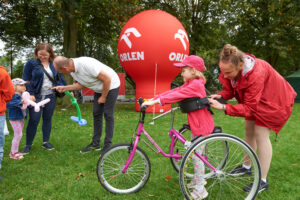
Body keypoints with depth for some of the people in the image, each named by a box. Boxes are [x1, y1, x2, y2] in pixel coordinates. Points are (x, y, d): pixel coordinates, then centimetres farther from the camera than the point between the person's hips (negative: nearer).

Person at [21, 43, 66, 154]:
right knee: (34, 120, -2)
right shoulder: (31, 63, -3)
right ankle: (28, 145, 11)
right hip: (36, 97, -3)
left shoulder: (54, 64, 6)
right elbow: (26, 80, -4)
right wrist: (30, 94, -12)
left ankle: (46, 142, 23)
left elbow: (60, 78, 13)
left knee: (47, 119, 11)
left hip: (50, 96, 3)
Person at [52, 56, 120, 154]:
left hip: (111, 85, -8)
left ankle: (108, 145, 4)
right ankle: (95, 143, 17)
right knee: (96, 114, 7)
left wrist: (103, 97, -17)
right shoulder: (72, 70, -8)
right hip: (99, 88, 8)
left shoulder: (86, 64, -35)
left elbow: (107, 79, -29)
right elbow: (81, 84, 8)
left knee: (108, 115, -7)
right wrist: (64, 88, -3)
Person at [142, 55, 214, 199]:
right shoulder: (190, 84, 12)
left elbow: (176, 95, -28)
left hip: (202, 126, -10)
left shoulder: (195, 85, -20)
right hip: (196, 124, 10)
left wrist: (155, 101, -29)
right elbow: (173, 91, 5)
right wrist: (152, 99, -3)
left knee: (196, 155, -3)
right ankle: (198, 179, 39)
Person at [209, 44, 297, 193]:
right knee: (249, 130, 11)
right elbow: (229, 90, -8)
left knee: (260, 133, -10)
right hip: (253, 99, 7)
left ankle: (263, 181, 2)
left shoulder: (256, 74, -41)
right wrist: (219, 96, -30)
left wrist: (223, 107, -44)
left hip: (271, 99, -7)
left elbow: (249, 108, -37)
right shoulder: (230, 68, -20)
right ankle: (246, 167, 30)